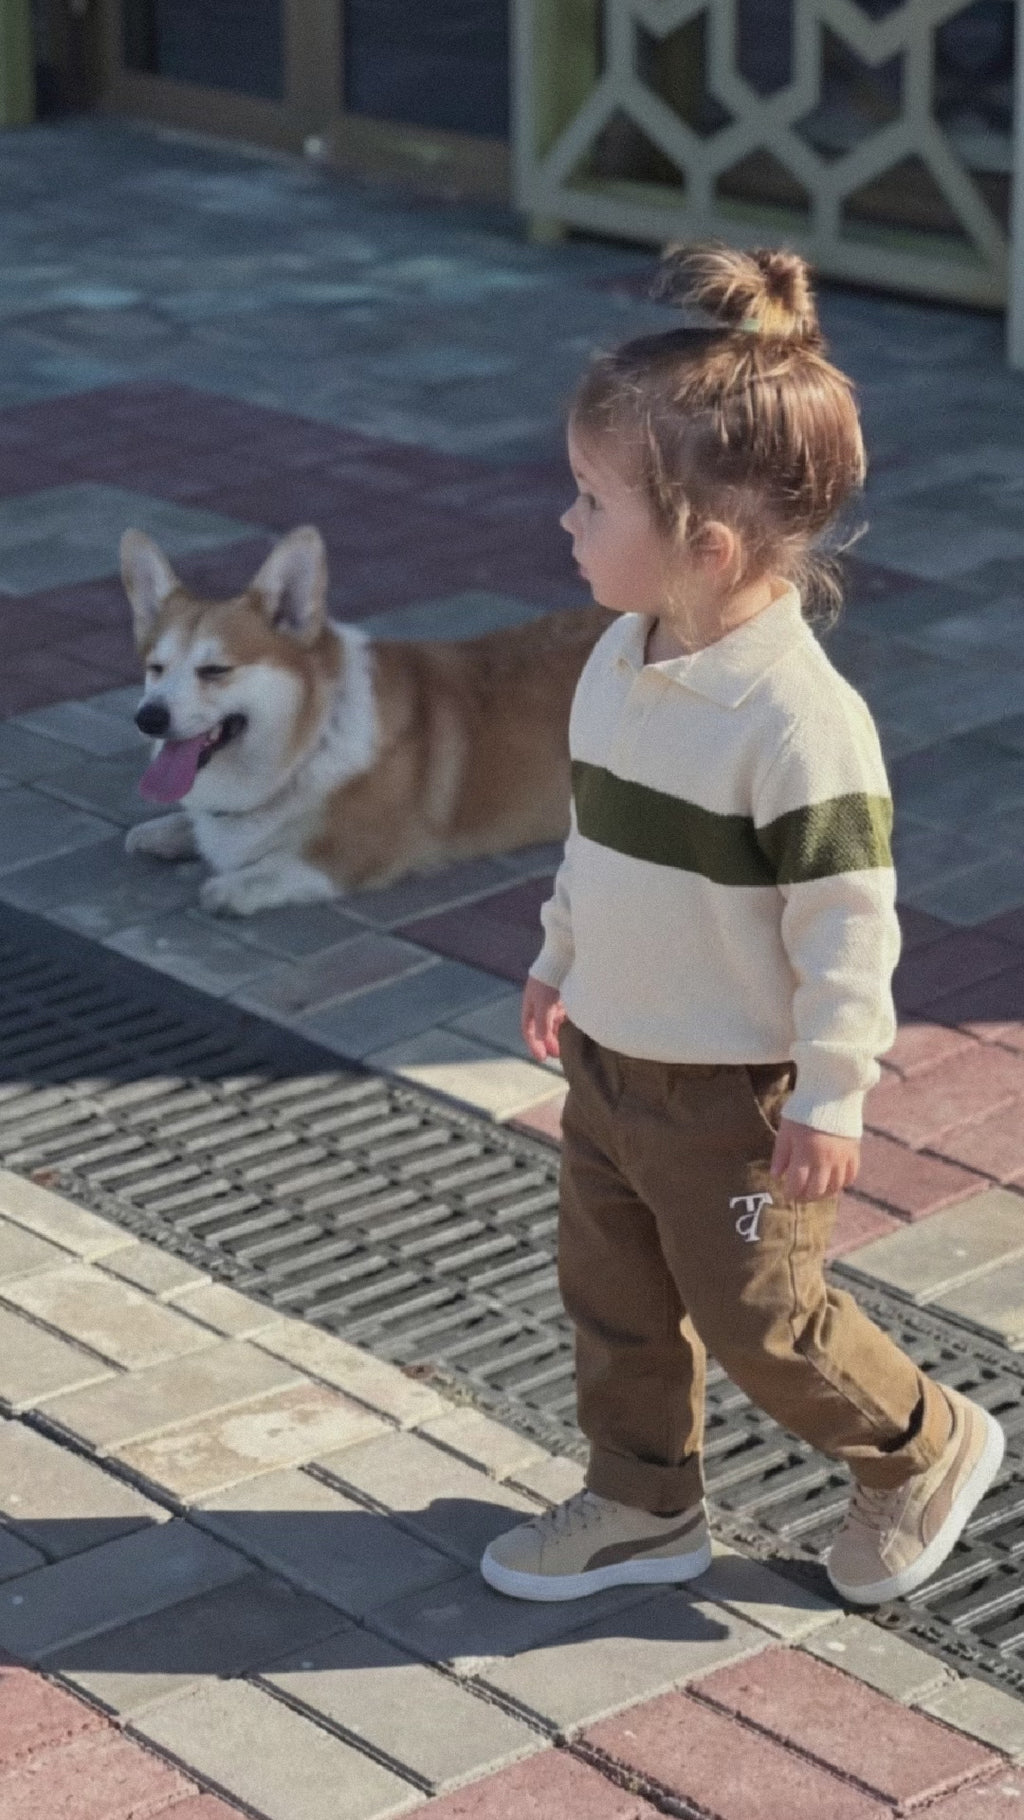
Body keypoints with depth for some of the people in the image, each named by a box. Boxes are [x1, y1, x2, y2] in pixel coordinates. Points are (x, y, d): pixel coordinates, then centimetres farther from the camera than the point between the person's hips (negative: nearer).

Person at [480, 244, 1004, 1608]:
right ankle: (645, 1505, 37)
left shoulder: (800, 717, -29)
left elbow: (849, 920, -23)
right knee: (613, 1294, 18)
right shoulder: (622, 660, -1)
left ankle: (927, 1449, 31)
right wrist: (560, 963, 23)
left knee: (755, 1313, 7)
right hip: (612, 1061, 8)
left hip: (740, 1095, -8)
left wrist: (830, 1100, -19)